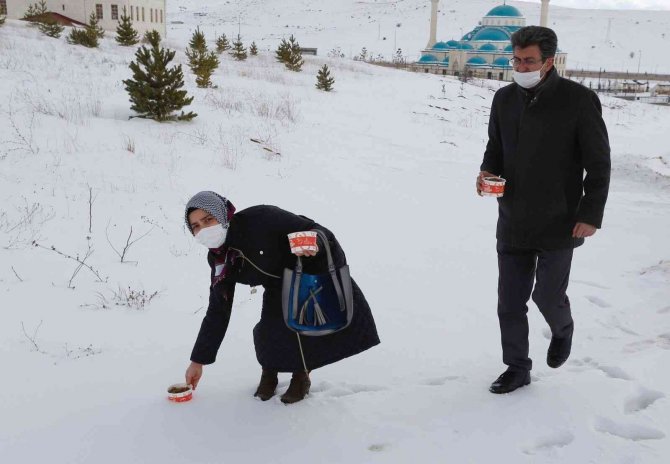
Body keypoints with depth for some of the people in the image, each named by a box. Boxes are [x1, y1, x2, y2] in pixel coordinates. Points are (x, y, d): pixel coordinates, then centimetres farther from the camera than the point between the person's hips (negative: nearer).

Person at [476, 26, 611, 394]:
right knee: (510, 301, 7)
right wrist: (488, 171, -5)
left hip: (558, 224, -4)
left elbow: (599, 164, -7)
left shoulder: (578, 100, -11)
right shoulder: (504, 99, 4)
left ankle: (562, 330, 39)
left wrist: (591, 214, -12)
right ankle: (517, 368, 24)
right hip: (512, 222, 5)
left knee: (547, 295, 4)